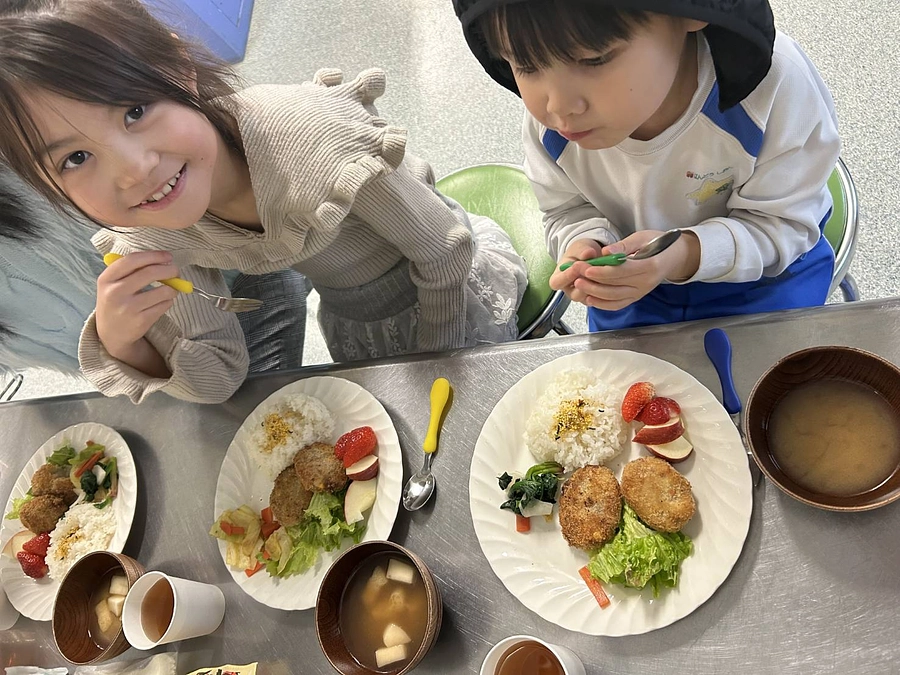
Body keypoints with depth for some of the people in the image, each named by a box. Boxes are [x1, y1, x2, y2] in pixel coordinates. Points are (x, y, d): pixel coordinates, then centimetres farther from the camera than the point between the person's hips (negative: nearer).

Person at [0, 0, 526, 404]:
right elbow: (214, 377, -14)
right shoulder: (146, 238, -21)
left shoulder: (310, 135, -39)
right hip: (348, 322, 4)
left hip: (457, 298, -3)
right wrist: (121, 343, -35)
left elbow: (446, 254, -25)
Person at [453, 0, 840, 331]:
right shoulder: (547, 116, -24)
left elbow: (783, 223, -21)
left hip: (764, 276, -1)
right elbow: (568, 211, -6)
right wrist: (584, 246, -30)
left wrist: (684, 254, -40)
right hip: (630, 284, 2)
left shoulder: (778, 86, -34)